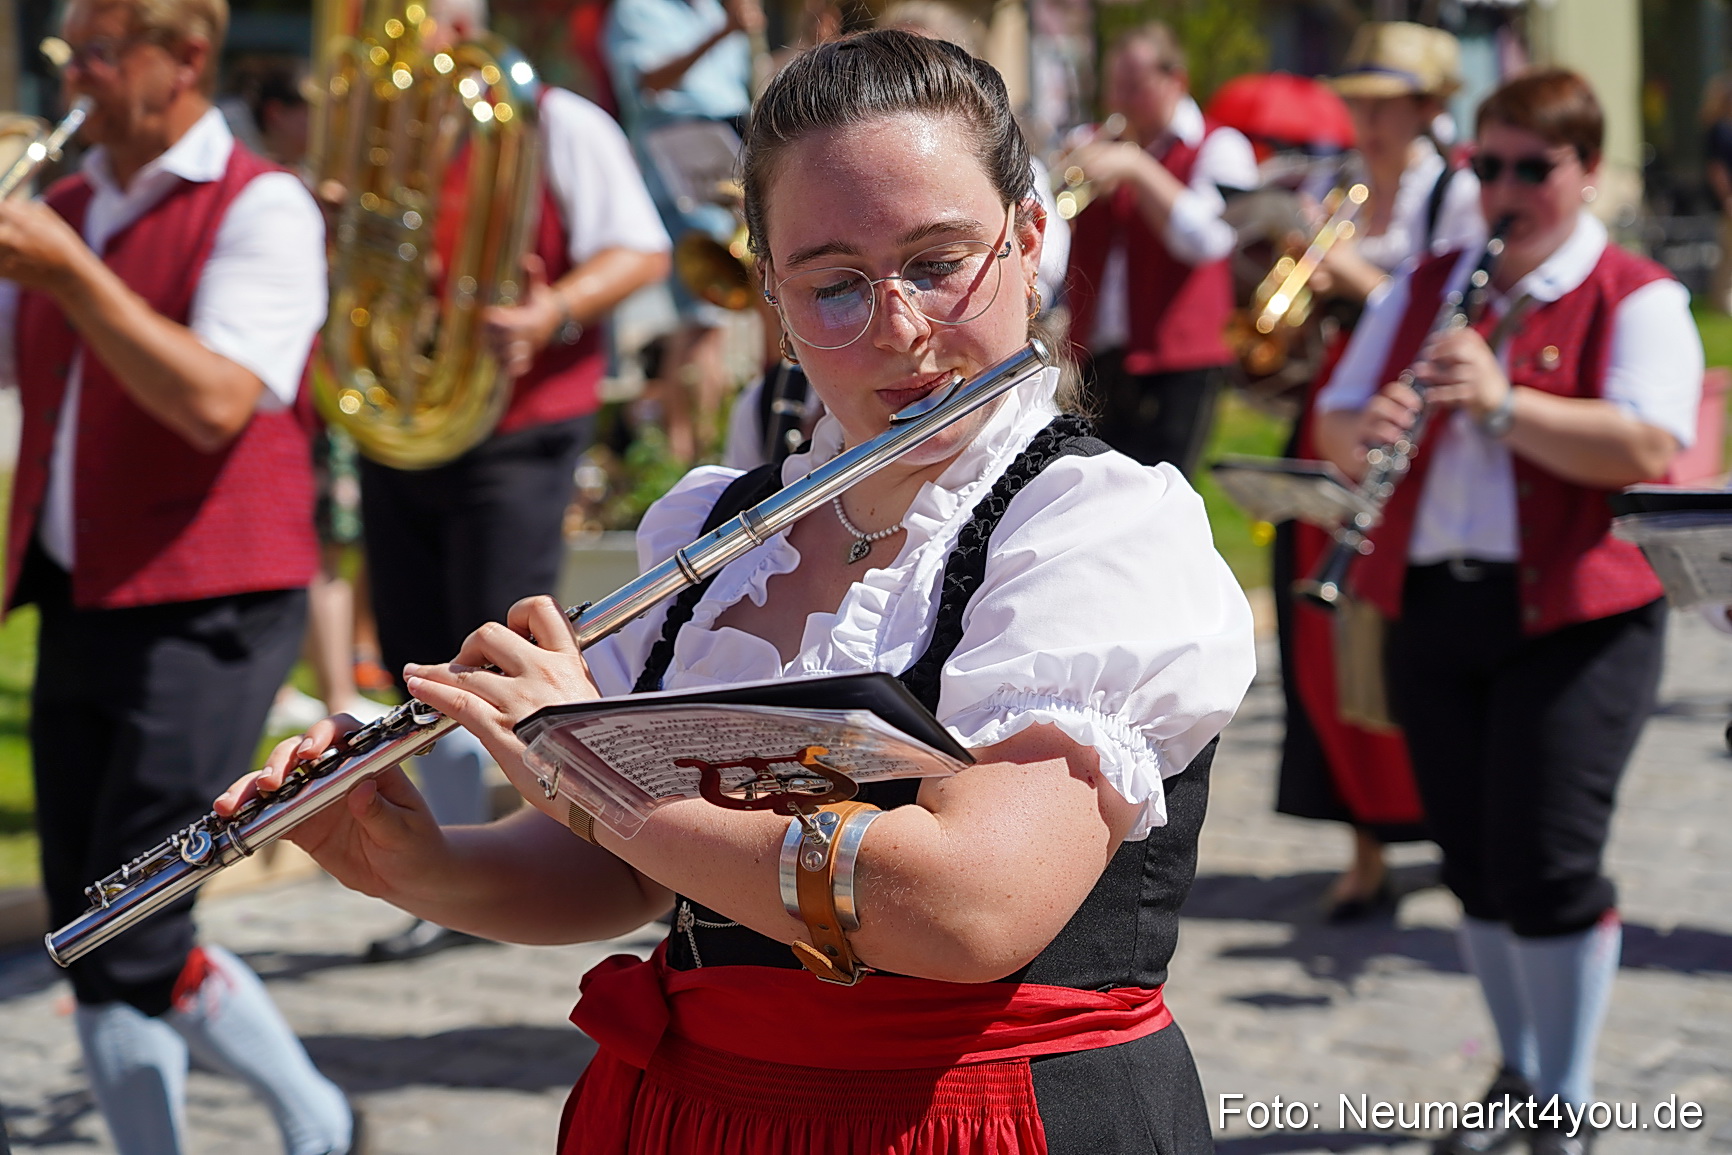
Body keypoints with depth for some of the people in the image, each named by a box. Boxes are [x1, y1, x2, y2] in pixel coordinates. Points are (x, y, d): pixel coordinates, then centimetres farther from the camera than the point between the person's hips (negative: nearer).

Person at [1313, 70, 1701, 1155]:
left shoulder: (1637, 300, -3)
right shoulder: (1424, 287, 14)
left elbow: (1647, 448, -18)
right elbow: (1335, 421, 12)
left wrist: (1503, 403, -28)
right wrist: (1365, 433, -12)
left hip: (1573, 616, -5)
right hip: (1432, 606, 5)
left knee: (1548, 866, -8)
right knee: (1475, 862, 11)